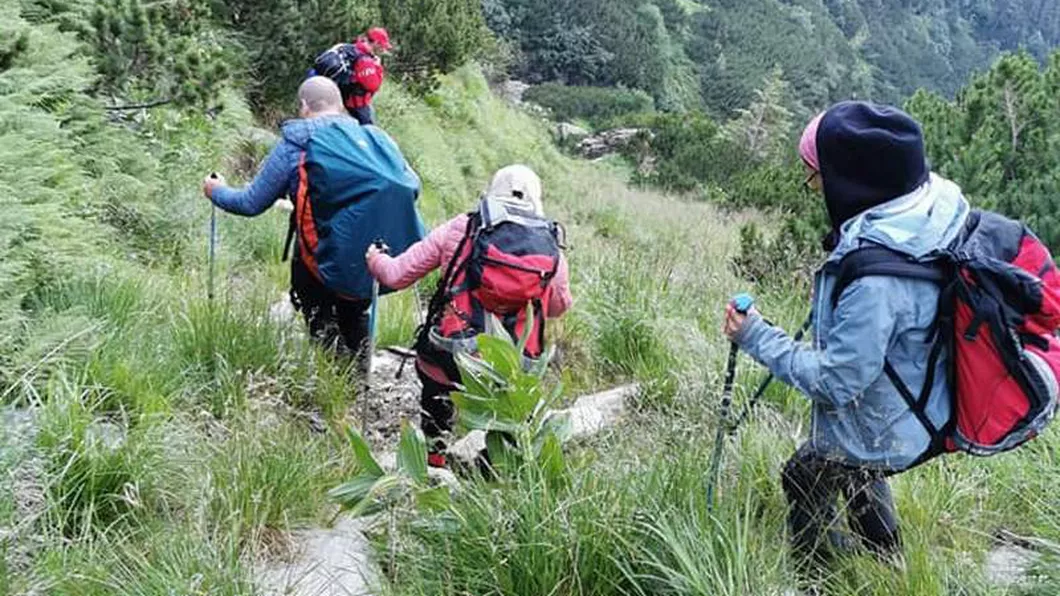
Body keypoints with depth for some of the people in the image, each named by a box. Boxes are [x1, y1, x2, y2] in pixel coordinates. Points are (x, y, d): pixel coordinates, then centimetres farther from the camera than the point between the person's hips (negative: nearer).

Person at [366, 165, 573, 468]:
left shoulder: (459, 229, -4)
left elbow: (397, 276, 3)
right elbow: (559, 307, 13)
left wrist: (376, 259, 25)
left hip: (448, 363, 0)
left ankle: (433, 452, 42)